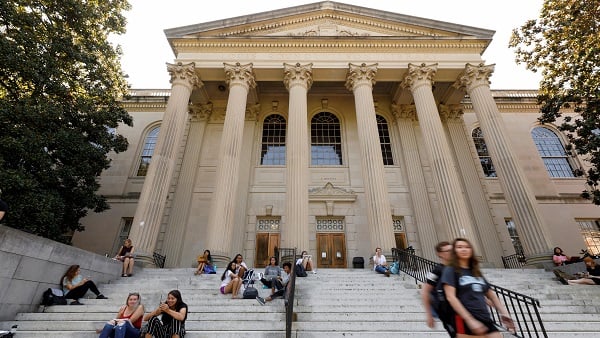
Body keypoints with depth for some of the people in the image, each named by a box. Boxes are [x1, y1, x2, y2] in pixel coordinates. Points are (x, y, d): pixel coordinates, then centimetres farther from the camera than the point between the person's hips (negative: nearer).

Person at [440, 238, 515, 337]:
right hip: (464, 321, -6)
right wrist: (470, 320, -20)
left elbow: (491, 295, 24)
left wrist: (504, 313, 11)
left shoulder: (476, 272, 17)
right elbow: (451, 297, -14)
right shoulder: (450, 270, -4)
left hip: (485, 320, 7)